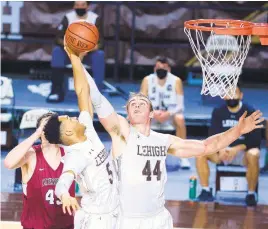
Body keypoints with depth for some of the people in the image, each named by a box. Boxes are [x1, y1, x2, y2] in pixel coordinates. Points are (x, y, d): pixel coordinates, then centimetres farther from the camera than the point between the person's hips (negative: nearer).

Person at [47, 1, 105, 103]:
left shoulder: (95, 19, -12)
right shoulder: (68, 18, -9)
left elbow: (100, 42, -16)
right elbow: (58, 38, -14)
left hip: (89, 53, -1)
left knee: (99, 54, -32)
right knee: (57, 51, -28)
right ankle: (57, 91, -28)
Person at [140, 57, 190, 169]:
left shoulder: (176, 81, -11)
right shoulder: (147, 80, -8)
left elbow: (180, 105, -14)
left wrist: (169, 113, -34)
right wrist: (153, 112, -31)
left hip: (170, 115, -1)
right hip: (152, 116, 2)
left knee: (180, 119, -35)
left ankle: (183, 157, -25)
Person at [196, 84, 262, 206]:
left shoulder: (250, 112, -9)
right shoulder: (218, 112, 1)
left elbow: (255, 139, -12)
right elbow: (213, 135, -1)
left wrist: (237, 149, -26)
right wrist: (220, 148, -23)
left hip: (243, 151, -3)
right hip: (223, 150, 3)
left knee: (253, 155, -38)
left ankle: (251, 194, -23)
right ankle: (206, 191, -15)